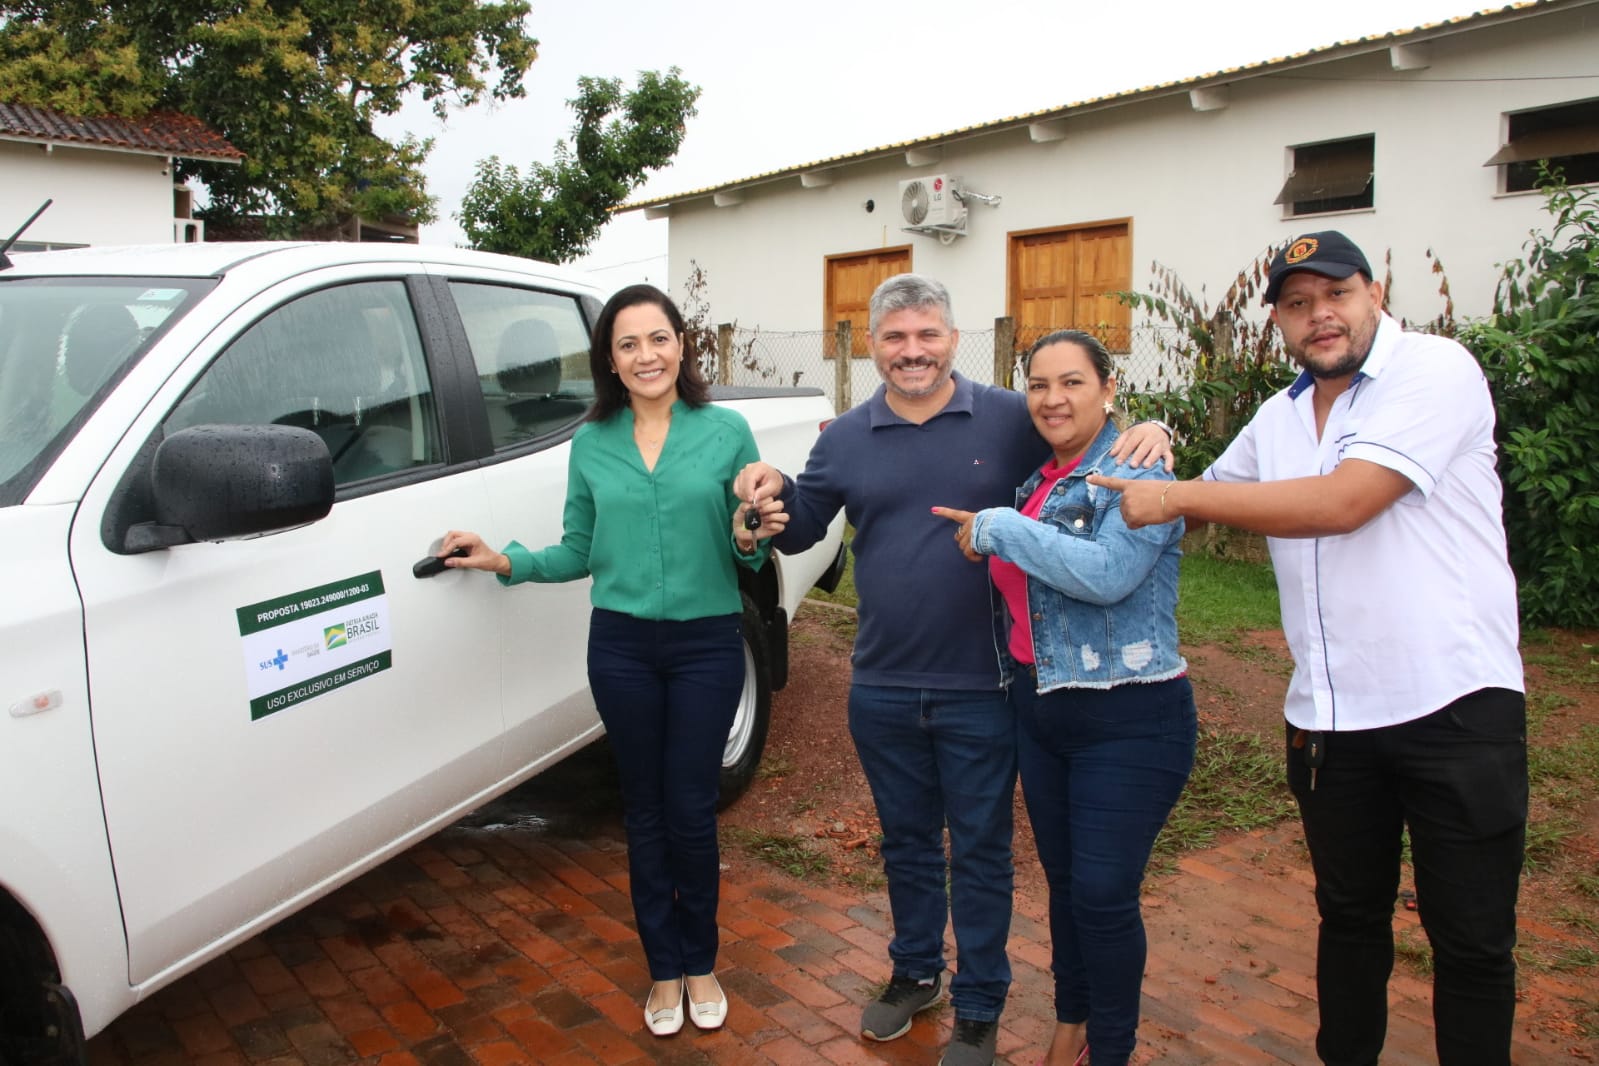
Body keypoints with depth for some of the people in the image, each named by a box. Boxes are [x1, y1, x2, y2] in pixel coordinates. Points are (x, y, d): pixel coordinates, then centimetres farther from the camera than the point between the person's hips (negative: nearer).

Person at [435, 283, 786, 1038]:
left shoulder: (727, 432, -3)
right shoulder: (591, 444, 3)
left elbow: (749, 551, 2)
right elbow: (580, 552, 9)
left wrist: (750, 542, -20)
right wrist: (508, 562, -4)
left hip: (706, 643, -1)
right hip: (621, 645, 2)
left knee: (691, 809, 5)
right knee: (645, 808, 11)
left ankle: (699, 961, 29)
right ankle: (664, 968, 30)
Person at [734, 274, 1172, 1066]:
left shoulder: (1011, 420, -5)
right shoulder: (846, 438, 4)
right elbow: (801, 530, 11)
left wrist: (1144, 433, -20)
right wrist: (775, 493, -11)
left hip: (981, 690, -3)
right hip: (882, 689, 3)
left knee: (980, 852, 11)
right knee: (905, 841, 20)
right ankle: (914, 972, 42)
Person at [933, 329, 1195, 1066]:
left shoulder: (1138, 470, -13)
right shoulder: (1037, 480, 8)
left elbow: (1110, 573, -29)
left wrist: (998, 528, -21)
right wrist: (991, 530, 5)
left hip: (1128, 723, -7)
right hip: (1039, 709, 7)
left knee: (1104, 895, 0)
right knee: (1062, 880, 17)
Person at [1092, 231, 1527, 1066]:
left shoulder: (1436, 371, -11)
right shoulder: (1277, 418, 11)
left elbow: (1342, 502, -23)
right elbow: (1212, 496, 26)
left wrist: (1174, 497, -19)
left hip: (1456, 706, -6)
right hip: (1329, 716, 6)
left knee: (1471, 938, 6)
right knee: (1349, 916, 19)